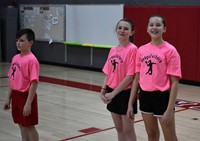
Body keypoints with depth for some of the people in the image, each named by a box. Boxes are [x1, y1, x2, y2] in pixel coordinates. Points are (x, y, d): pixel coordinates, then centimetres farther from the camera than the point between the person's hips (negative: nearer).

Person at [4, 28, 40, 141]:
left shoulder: (32, 60, -17)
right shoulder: (15, 58, 7)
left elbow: (34, 83, -20)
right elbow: (12, 80, 13)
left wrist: (28, 103, -22)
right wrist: (9, 98, 12)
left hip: (26, 96, -7)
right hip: (16, 95, 7)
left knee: (29, 126, 4)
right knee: (22, 125, 16)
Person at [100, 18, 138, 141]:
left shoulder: (132, 49, -14)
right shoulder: (113, 50, 8)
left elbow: (130, 76, -18)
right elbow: (108, 73, 11)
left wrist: (113, 93, -15)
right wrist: (103, 91, -4)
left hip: (126, 94, -7)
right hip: (112, 94, 7)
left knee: (128, 130, 5)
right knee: (119, 128, 17)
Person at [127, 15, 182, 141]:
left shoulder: (170, 50, -10)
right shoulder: (141, 50, 5)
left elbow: (174, 82, -13)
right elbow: (137, 78, 9)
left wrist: (170, 109, -17)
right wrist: (130, 103, 7)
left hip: (162, 97, -5)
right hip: (145, 96, 5)